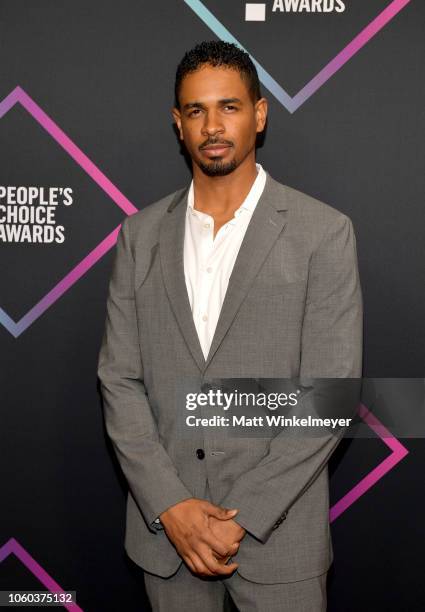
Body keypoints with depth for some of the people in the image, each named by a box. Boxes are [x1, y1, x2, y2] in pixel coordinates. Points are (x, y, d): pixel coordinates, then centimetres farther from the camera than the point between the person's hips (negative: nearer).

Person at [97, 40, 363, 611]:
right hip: (165, 526, 3)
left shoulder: (323, 232, -7)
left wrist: (243, 515, -14)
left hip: (278, 530, -2)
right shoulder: (142, 233, 3)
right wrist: (171, 506, -9)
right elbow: (119, 378, 1)